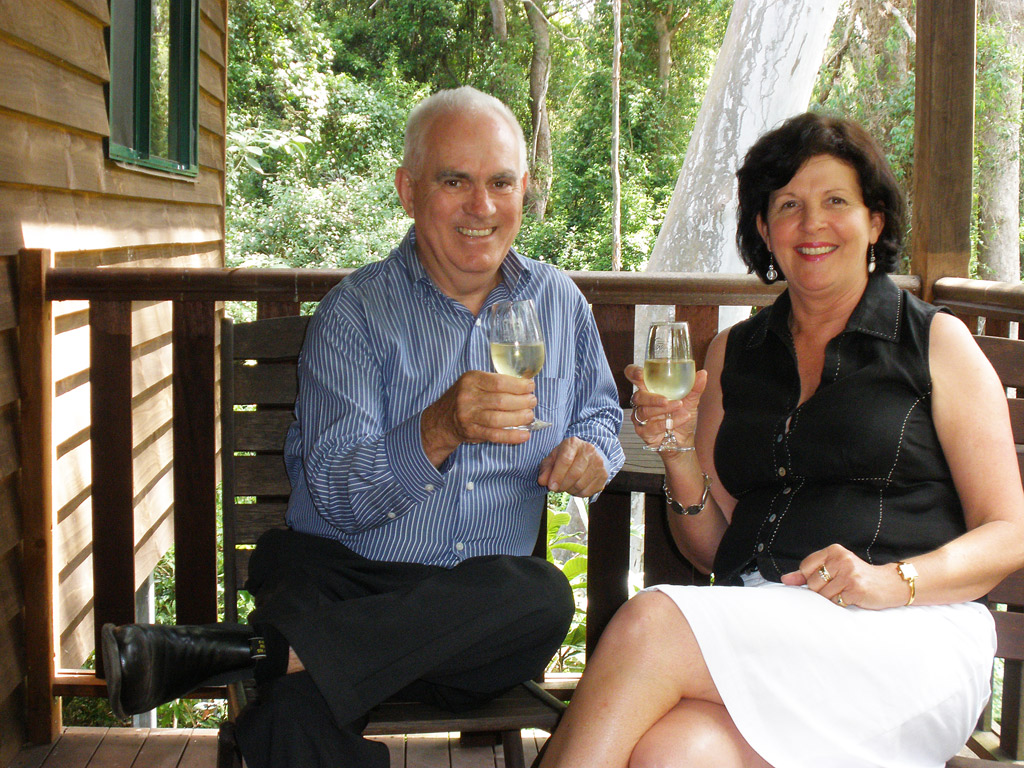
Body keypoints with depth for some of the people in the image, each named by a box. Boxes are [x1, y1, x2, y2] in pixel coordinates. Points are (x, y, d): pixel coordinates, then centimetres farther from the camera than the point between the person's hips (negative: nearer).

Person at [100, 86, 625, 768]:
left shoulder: (561, 303, 11)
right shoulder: (355, 312, 0)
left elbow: (601, 416, 26)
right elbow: (331, 495, -11)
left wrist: (591, 450, 0)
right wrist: (437, 431, -31)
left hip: (481, 607, 6)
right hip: (343, 575, -6)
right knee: (299, 707, -44)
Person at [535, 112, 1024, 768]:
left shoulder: (937, 342, 7)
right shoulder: (734, 354, 18)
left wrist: (890, 581, -14)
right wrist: (680, 451, -1)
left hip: (907, 634, -2)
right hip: (757, 627, 3)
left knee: (651, 623, -29)